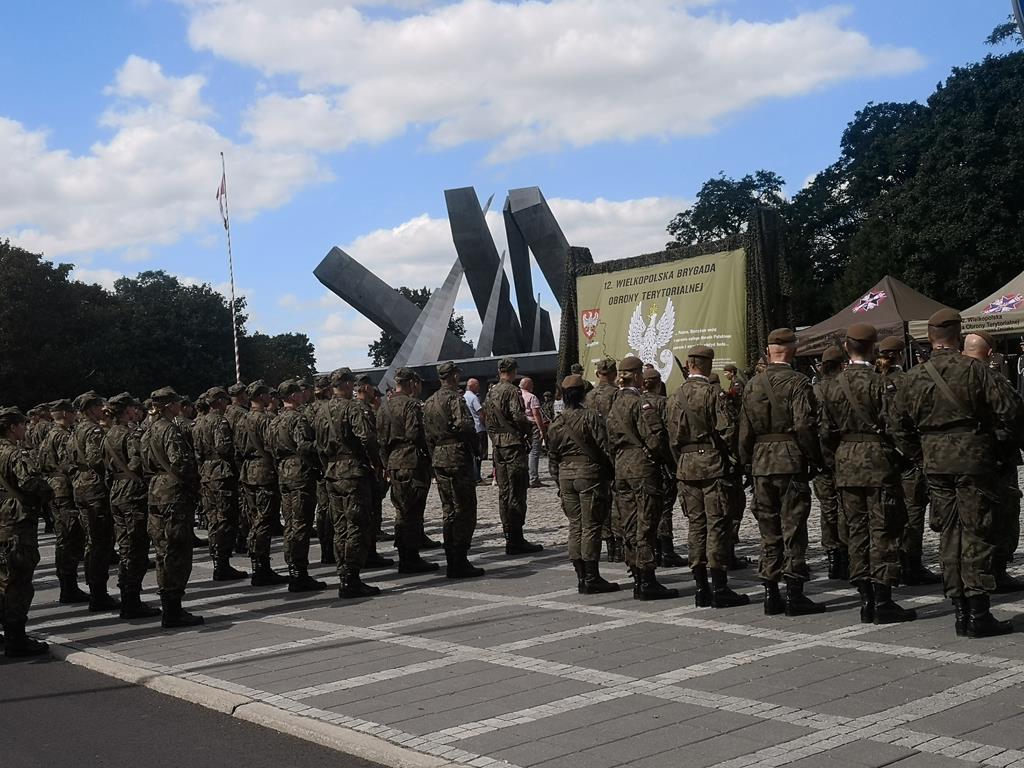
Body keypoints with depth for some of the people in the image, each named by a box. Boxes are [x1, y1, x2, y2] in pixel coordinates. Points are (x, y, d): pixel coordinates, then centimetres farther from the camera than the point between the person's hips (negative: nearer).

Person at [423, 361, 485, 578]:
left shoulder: (428, 402, 15)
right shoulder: (454, 399, -11)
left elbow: (426, 432, 16)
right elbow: (465, 426, -22)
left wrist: (434, 457, 19)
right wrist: (475, 446, -7)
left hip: (438, 458, 8)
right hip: (457, 457, -8)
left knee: (449, 511, 13)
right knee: (464, 511, -4)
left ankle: (452, 562, 15)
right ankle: (460, 563, -6)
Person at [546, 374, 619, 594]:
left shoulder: (556, 424, 9)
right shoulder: (591, 417, -8)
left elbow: (552, 458, 12)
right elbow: (605, 447, -11)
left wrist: (559, 484, 19)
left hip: (565, 475, 5)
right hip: (589, 473, -5)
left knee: (575, 526, 10)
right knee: (591, 526, -2)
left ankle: (581, 578, 11)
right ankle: (592, 579, 0)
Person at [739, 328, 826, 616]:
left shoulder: (752, 385, 8)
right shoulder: (798, 382, -8)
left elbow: (745, 429, 10)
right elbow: (805, 425, -14)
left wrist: (748, 462, 16)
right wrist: (814, 459, -5)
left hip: (761, 462, 5)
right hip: (792, 461, -4)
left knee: (768, 530, 10)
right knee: (793, 527, 0)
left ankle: (771, 594, 13)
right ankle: (795, 595, 1)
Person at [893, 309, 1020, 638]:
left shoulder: (914, 377, 4)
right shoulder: (973, 369, -8)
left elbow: (901, 426, 11)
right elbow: (1007, 410, -9)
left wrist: (914, 453, 26)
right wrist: (1016, 436, 9)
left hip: (936, 463, 4)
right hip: (973, 460, -4)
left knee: (949, 536, 10)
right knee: (976, 535, 0)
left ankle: (960, 613, 12)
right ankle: (978, 614, 0)